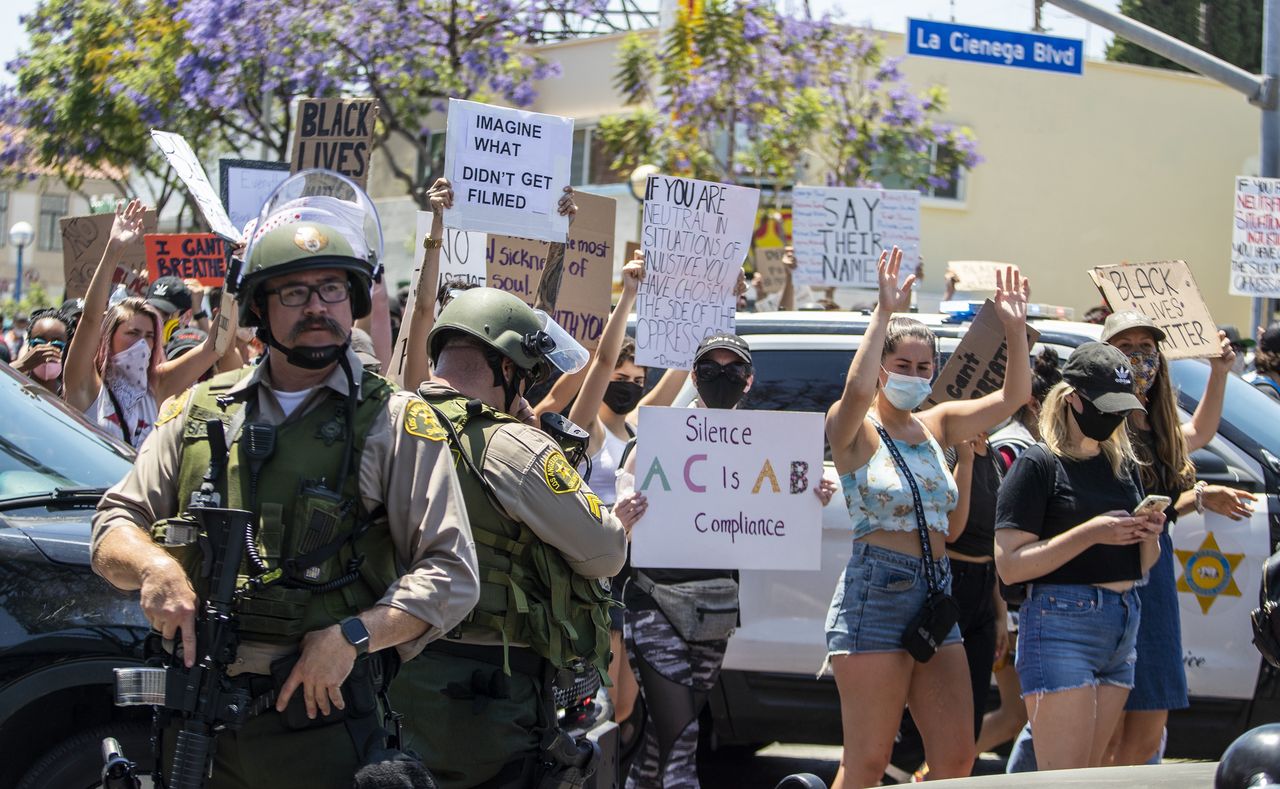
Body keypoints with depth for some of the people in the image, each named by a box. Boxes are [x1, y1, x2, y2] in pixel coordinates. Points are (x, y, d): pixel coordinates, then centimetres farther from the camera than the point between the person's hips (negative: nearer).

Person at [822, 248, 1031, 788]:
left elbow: (1011, 397, 5)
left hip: (936, 596, 7)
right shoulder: (856, 431, -5)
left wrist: (1015, 328, -8)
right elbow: (856, 389, -28)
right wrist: (885, 312, -29)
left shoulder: (935, 426, 13)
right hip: (875, 597, -7)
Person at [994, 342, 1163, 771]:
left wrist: (1148, 535, -1)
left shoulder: (1124, 465, 14)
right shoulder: (1039, 463, -6)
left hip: (1123, 626, 7)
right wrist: (1092, 533, -19)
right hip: (1062, 627, -7)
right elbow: (1010, 565, -14)